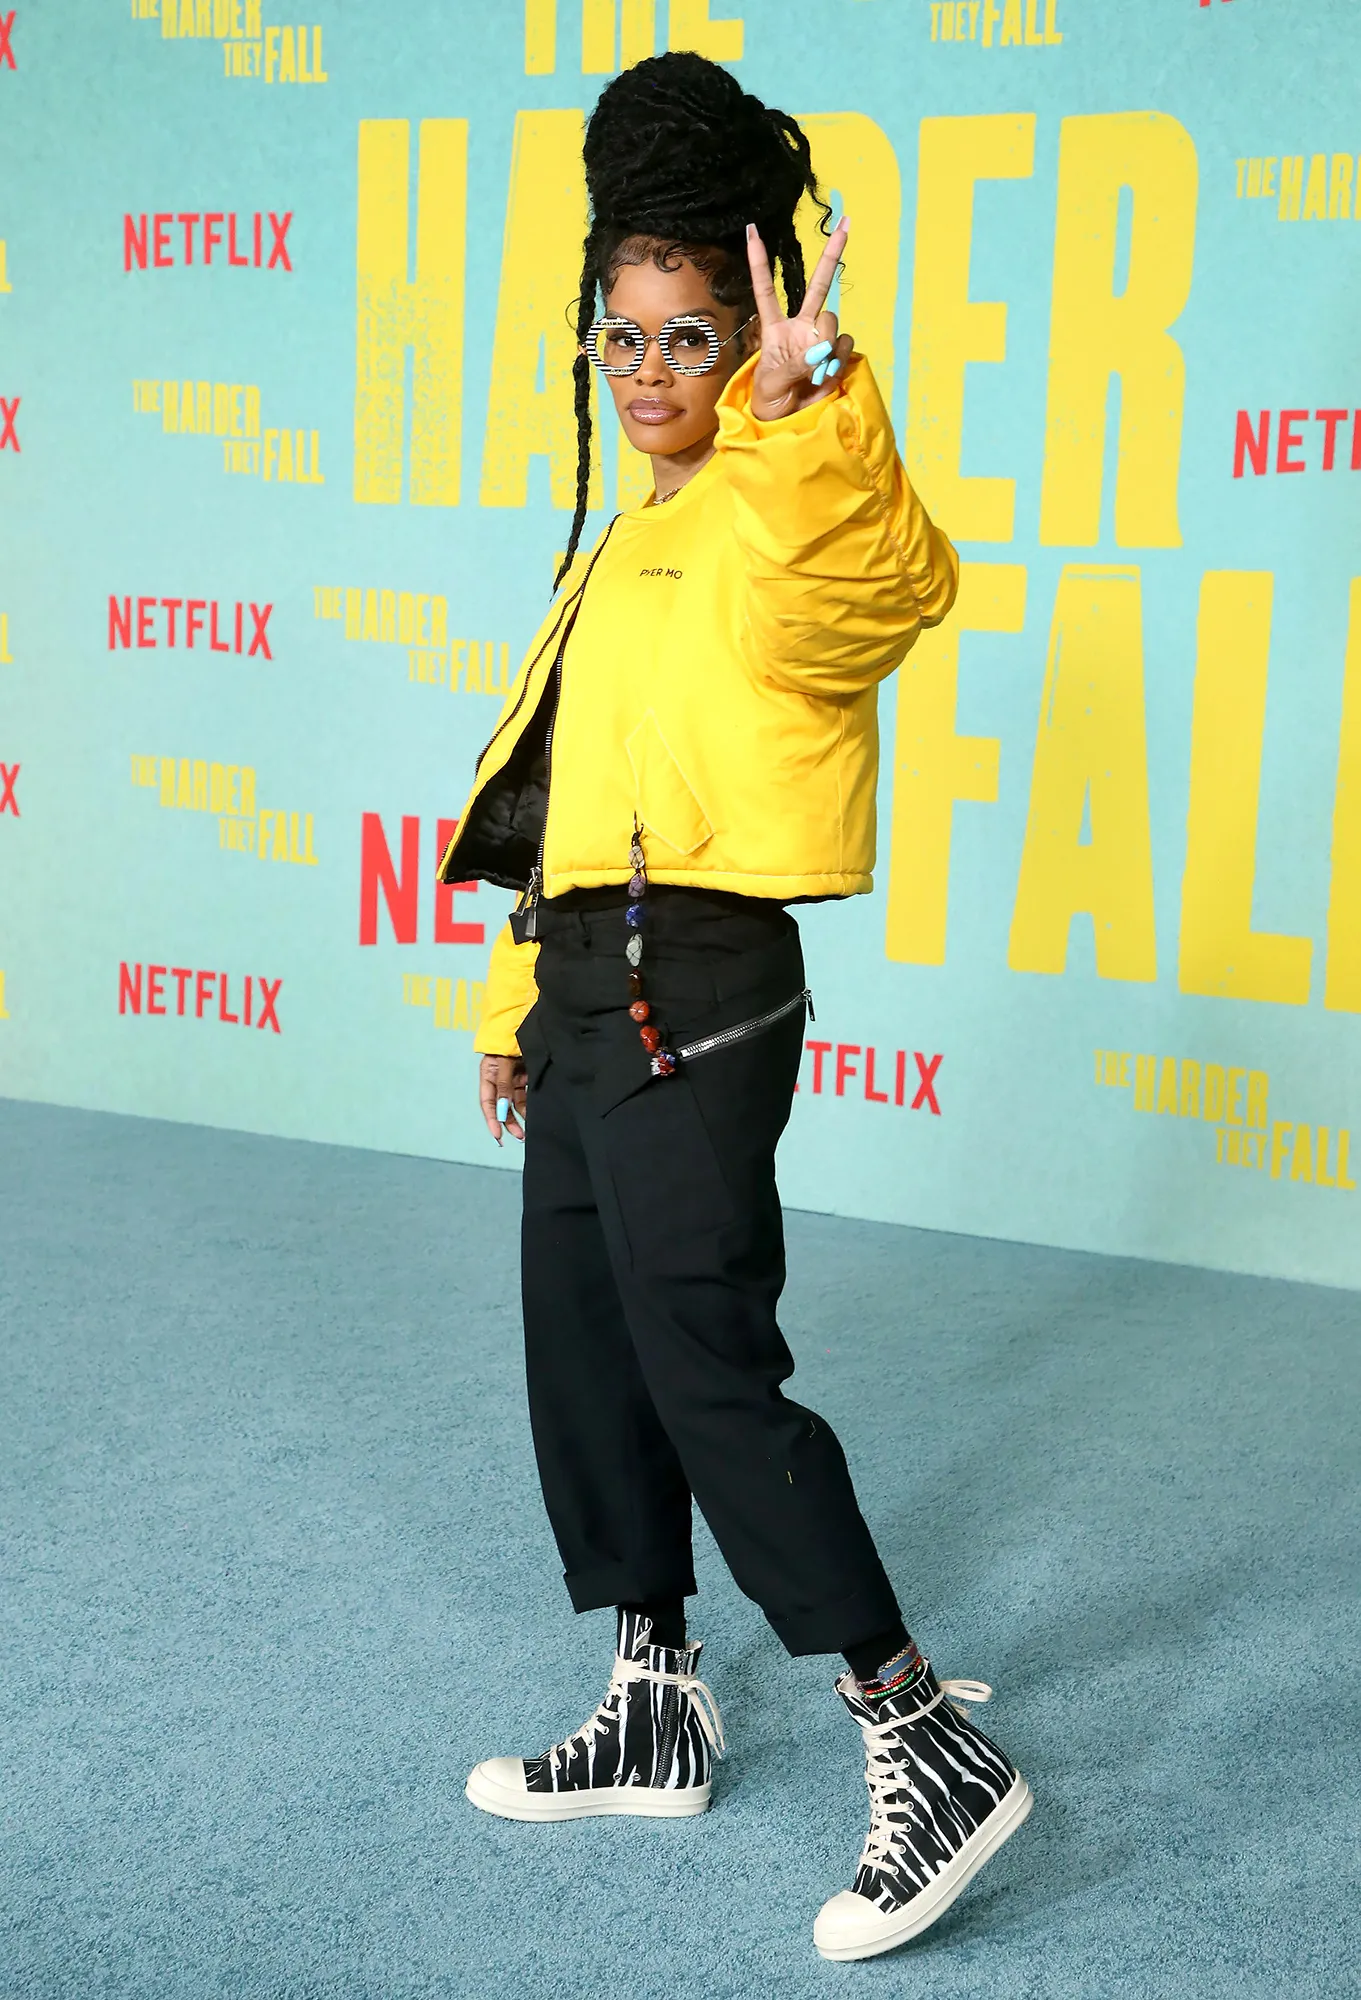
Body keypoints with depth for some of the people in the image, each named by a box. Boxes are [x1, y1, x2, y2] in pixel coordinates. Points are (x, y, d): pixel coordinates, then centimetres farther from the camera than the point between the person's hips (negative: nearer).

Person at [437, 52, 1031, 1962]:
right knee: (586, 1354, 14)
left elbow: (900, 579, -36)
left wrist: (804, 403, -50)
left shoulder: (779, 521, -10)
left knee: (708, 1367, -11)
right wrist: (526, 1002, 23)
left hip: (695, 993, -9)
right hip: (597, 988, 10)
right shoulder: (633, 537, 20)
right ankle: (656, 1707, 29)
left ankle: (933, 1748, -2)